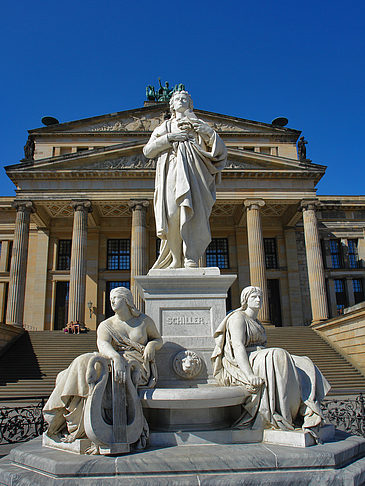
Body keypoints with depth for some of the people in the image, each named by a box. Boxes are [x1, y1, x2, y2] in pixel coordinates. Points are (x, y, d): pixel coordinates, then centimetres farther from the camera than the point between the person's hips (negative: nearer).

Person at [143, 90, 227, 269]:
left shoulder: (198, 124, 26)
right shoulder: (165, 126, 28)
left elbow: (219, 149, 15)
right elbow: (148, 150, 14)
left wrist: (208, 132, -2)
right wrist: (168, 138, 2)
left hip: (192, 169, 0)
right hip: (171, 170, 1)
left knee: (192, 210, -20)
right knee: (173, 213, -18)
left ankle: (190, 259, -24)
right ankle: (177, 260, -13)